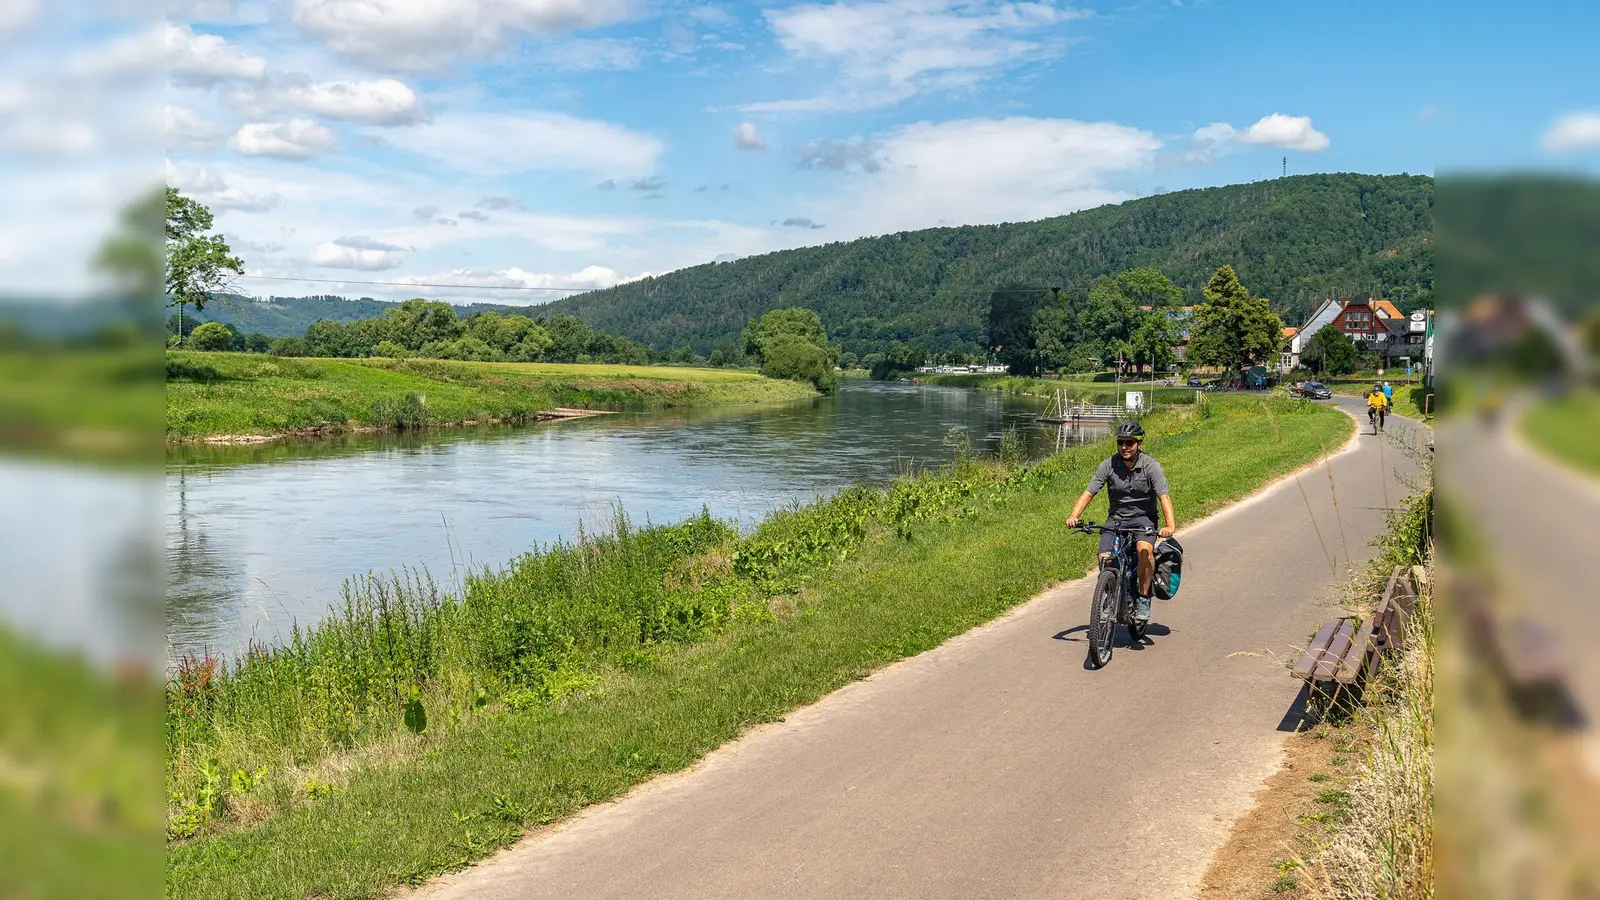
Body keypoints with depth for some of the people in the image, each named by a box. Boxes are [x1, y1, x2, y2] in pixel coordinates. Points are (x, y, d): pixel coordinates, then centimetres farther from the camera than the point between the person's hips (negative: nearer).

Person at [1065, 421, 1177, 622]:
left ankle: (1143, 599, -16)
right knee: (1104, 558, -19)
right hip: (1116, 517, 2)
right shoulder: (1109, 465, -8)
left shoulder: (1150, 466, -13)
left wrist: (1170, 525, -39)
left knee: (1145, 549, -32)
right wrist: (1074, 516, -28)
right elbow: (1088, 493, -11)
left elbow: (1164, 496, -22)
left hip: (1143, 518, -2)